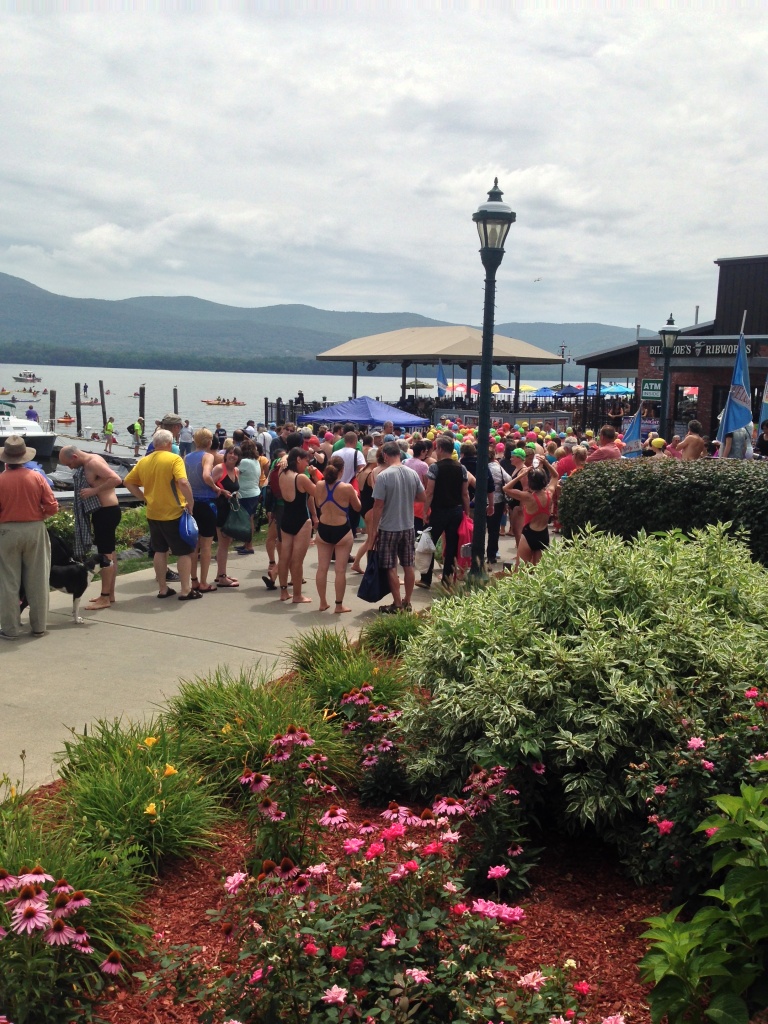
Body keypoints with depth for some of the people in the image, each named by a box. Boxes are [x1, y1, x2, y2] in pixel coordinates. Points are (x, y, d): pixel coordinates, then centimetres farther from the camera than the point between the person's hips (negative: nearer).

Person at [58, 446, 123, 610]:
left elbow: (116, 480, -27)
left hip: (107, 512, -10)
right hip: (104, 511, 10)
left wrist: (94, 490, -24)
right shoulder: (87, 464, 11)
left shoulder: (93, 463, -18)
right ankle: (110, 594, 23)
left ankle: (105, 598, 0)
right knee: (109, 552, 15)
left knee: (105, 555, -5)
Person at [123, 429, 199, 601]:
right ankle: (186, 590, 5)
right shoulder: (174, 459, -14)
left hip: (153, 513, 6)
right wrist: (191, 502, -16)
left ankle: (162, 589, 22)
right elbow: (183, 483, -27)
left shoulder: (143, 461, 4)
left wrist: (145, 497, 9)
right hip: (174, 513, -6)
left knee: (160, 551, 17)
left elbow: (128, 482, 8)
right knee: (185, 552, 5)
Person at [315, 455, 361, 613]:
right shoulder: (347, 488, -15)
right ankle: (339, 605, 10)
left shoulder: (319, 486, -5)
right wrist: (355, 495, 18)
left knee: (322, 568, 12)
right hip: (342, 531, -4)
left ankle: (323, 602, 21)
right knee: (340, 570, 4)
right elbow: (357, 508, 0)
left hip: (323, 529, 4)